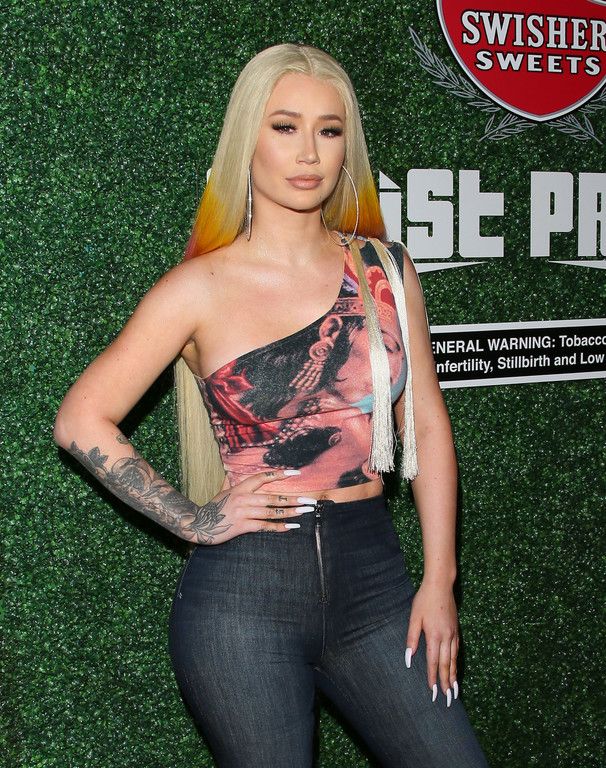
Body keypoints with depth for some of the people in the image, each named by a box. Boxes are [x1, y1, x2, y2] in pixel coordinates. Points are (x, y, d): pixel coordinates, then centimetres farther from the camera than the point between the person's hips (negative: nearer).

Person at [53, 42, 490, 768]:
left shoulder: (384, 269, 5)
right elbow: (81, 420, -4)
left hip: (373, 577, 4)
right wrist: (193, 521, -6)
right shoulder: (202, 288, -5)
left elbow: (427, 426, 8)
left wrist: (438, 580, 4)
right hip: (245, 593, -3)